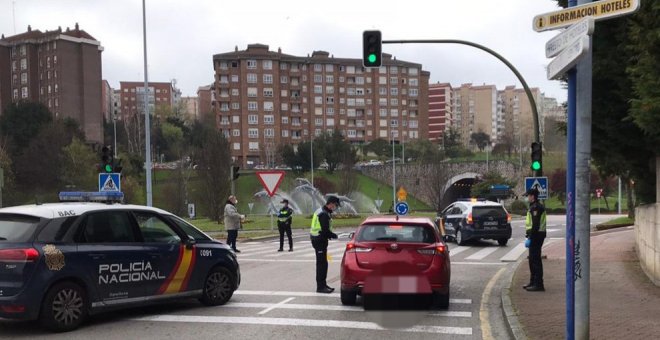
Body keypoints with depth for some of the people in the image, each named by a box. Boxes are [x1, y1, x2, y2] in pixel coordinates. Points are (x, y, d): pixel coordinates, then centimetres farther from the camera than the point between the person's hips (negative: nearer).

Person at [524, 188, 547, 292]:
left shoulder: (536, 207, -16)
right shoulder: (534, 207, 18)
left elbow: (535, 224, -22)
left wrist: (531, 236, -22)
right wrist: (530, 235, 21)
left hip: (536, 236, -11)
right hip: (535, 236, 11)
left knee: (535, 260, -9)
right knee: (532, 259, 17)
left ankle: (538, 284, -8)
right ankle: (533, 282, 26)